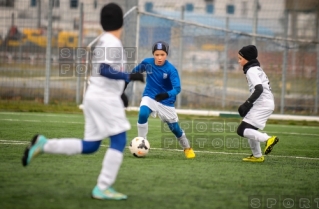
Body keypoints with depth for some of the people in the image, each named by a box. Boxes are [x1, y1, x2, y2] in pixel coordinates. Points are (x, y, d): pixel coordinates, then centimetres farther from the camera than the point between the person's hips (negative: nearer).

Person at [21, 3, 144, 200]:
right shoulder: (112, 42, -12)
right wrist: (130, 76, -24)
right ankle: (103, 188, -11)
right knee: (119, 140, -7)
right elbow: (105, 70, -24)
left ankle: (44, 145, 7)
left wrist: (119, 92, 24)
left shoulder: (104, 41, 16)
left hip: (94, 97, 9)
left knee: (90, 146, 12)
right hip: (104, 98, -9)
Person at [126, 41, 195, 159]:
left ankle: (187, 148, 32)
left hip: (166, 101, -1)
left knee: (174, 127, 4)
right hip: (149, 97, 2)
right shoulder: (147, 63, -12)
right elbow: (136, 70, 10)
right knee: (143, 114, -28)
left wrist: (167, 95, -49)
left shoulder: (171, 69, -22)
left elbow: (177, 88, -31)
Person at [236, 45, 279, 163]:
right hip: (267, 103, 10)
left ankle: (268, 139, -27)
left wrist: (247, 104, -19)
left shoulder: (251, 70, -10)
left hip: (262, 104, -10)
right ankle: (257, 156, 25)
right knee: (250, 129, 23)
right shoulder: (257, 69, 20)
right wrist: (248, 104, 19)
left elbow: (259, 89, -21)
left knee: (242, 130, -13)